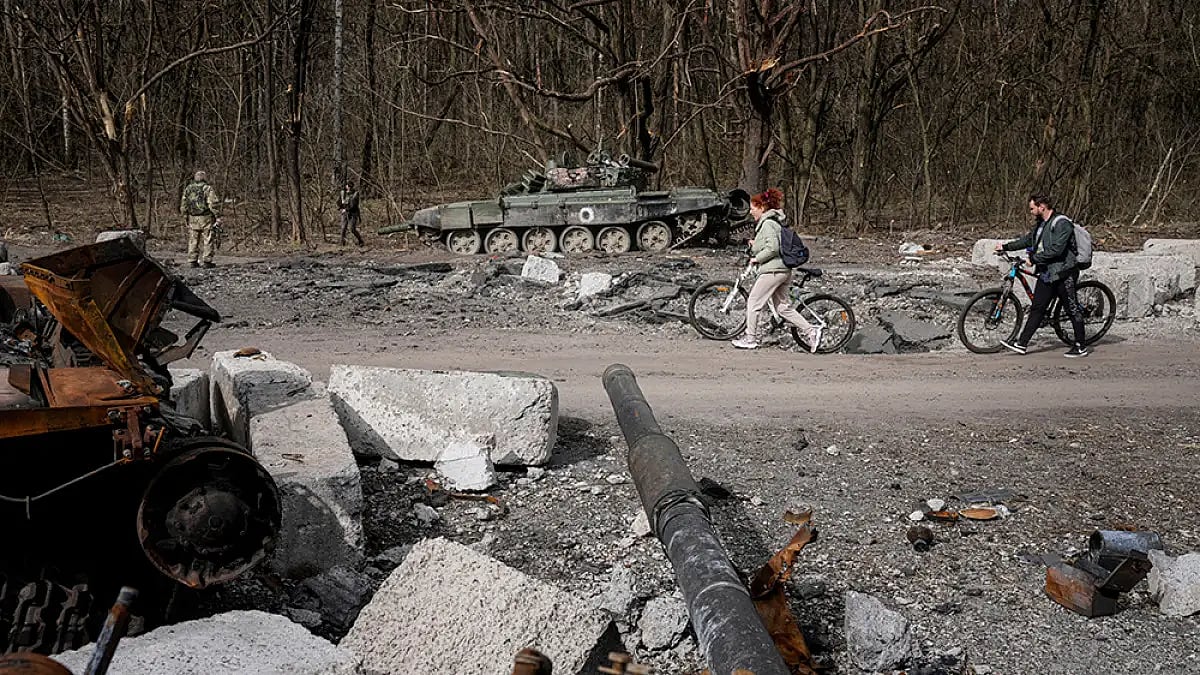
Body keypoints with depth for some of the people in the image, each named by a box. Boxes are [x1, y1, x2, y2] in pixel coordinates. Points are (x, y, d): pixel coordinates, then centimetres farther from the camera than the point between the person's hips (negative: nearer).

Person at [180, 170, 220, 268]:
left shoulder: (188, 188, 9)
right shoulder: (208, 188, -5)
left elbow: (183, 204, 10)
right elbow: (213, 204, -11)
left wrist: (185, 213, 21)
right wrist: (217, 217, -7)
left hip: (192, 219, 4)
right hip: (206, 218, -4)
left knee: (193, 241, 9)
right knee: (207, 240, 0)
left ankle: (192, 261, 8)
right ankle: (206, 261, -3)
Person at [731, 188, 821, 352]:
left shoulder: (768, 223, -13)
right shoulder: (775, 221, 19)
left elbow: (772, 248, -22)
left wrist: (756, 258, -11)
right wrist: (755, 244, 16)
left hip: (772, 270, -10)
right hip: (784, 270, 10)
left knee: (753, 302, 0)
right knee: (783, 307, 11)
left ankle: (750, 339, 6)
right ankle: (811, 331, 5)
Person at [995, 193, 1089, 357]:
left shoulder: (1062, 224, -17)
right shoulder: (1041, 224, 12)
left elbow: (1056, 249, -26)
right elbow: (1027, 240, 24)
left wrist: (1034, 259, -20)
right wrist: (1006, 247, 21)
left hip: (1063, 274, -9)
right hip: (1046, 273, 9)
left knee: (1072, 310, 1)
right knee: (1037, 308, 7)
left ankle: (1080, 347, 10)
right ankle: (1021, 344, 7)